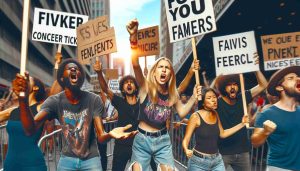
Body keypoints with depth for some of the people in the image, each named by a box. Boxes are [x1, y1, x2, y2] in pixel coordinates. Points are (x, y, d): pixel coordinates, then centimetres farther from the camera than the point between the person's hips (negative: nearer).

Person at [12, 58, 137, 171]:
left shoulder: (94, 100, -17)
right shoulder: (54, 101, -13)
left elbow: (101, 136, -20)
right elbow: (30, 129, -28)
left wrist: (110, 134, -45)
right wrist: (23, 100, -46)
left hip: (91, 159, -1)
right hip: (67, 159, 1)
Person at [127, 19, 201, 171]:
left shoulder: (172, 93, -3)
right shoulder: (146, 86, -14)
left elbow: (182, 112, 11)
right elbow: (135, 64, -30)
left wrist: (194, 97, 0)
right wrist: (133, 36, -43)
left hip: (163, 140, 3)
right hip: (142, 140, -2)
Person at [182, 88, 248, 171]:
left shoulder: (215, 114, 3)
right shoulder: (196, 116, -15)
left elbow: (222, 134, 11)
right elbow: (186, 139, -13)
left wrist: (242, 123, 8)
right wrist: (186, 150, -34)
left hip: (217, 160, 5)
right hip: (198, 162, -5)